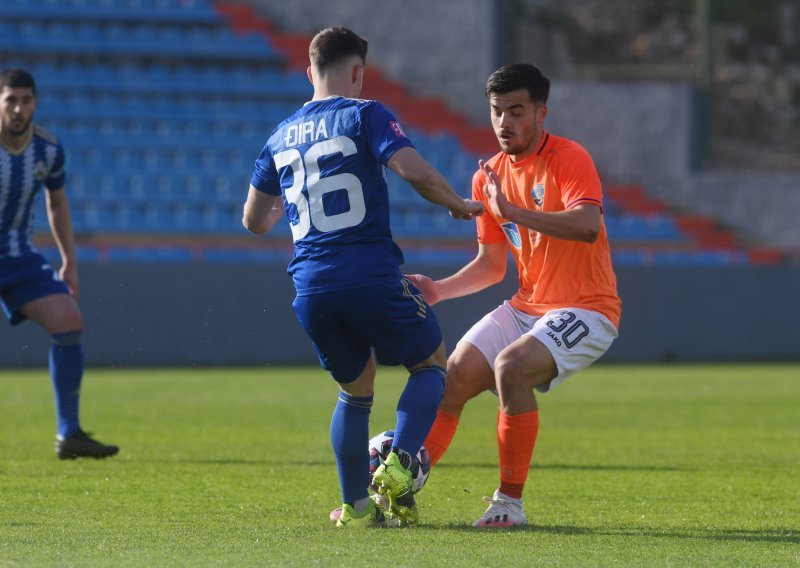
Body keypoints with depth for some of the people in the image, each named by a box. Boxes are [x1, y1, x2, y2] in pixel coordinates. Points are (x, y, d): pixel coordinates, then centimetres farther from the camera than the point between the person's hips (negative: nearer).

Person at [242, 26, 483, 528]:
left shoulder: (281, 137, 15)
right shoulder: (364, 115, -1)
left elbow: (254, 220, 24)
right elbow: (414, 170, -16)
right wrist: (459, 205, 2)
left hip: (312, 287, 5)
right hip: (372, 275, -5)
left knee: (355, 390, 23)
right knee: (432, 363, 16)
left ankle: (356, 505, 15)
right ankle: (399, 463, -5)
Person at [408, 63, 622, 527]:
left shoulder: (569, 159, -14)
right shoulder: (489, 176, 8)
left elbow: (588, 227, -32)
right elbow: (491, 264, 16)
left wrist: (512, 211, -37)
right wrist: (441, 289, -1)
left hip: (585, 310, -7)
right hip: (526, 308, 7)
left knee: (511, 365, -30)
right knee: (453, 378, -6)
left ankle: (510, 503, -19)